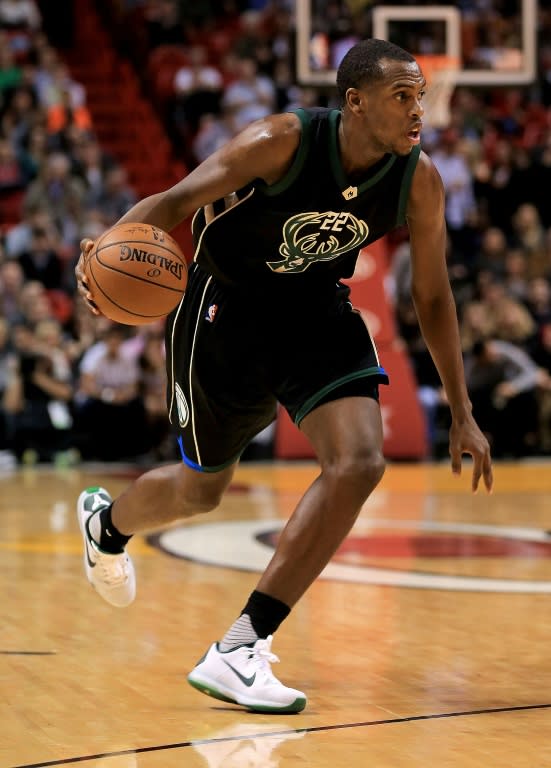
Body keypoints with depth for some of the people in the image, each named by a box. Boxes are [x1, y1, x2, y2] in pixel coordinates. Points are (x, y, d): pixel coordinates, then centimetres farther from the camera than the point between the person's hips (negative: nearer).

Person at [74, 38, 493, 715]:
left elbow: (432, 296, -1)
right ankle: (106, 523, 51)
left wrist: (461, 413, 1)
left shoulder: (419, 182, -14)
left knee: (360, 464, -20)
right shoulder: (282, 143, -27)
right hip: (225, 312, -3)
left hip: (317, 317, 4)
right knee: (202, 489, 12)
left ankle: (242, 649, -15)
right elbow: (176, 201, -24)